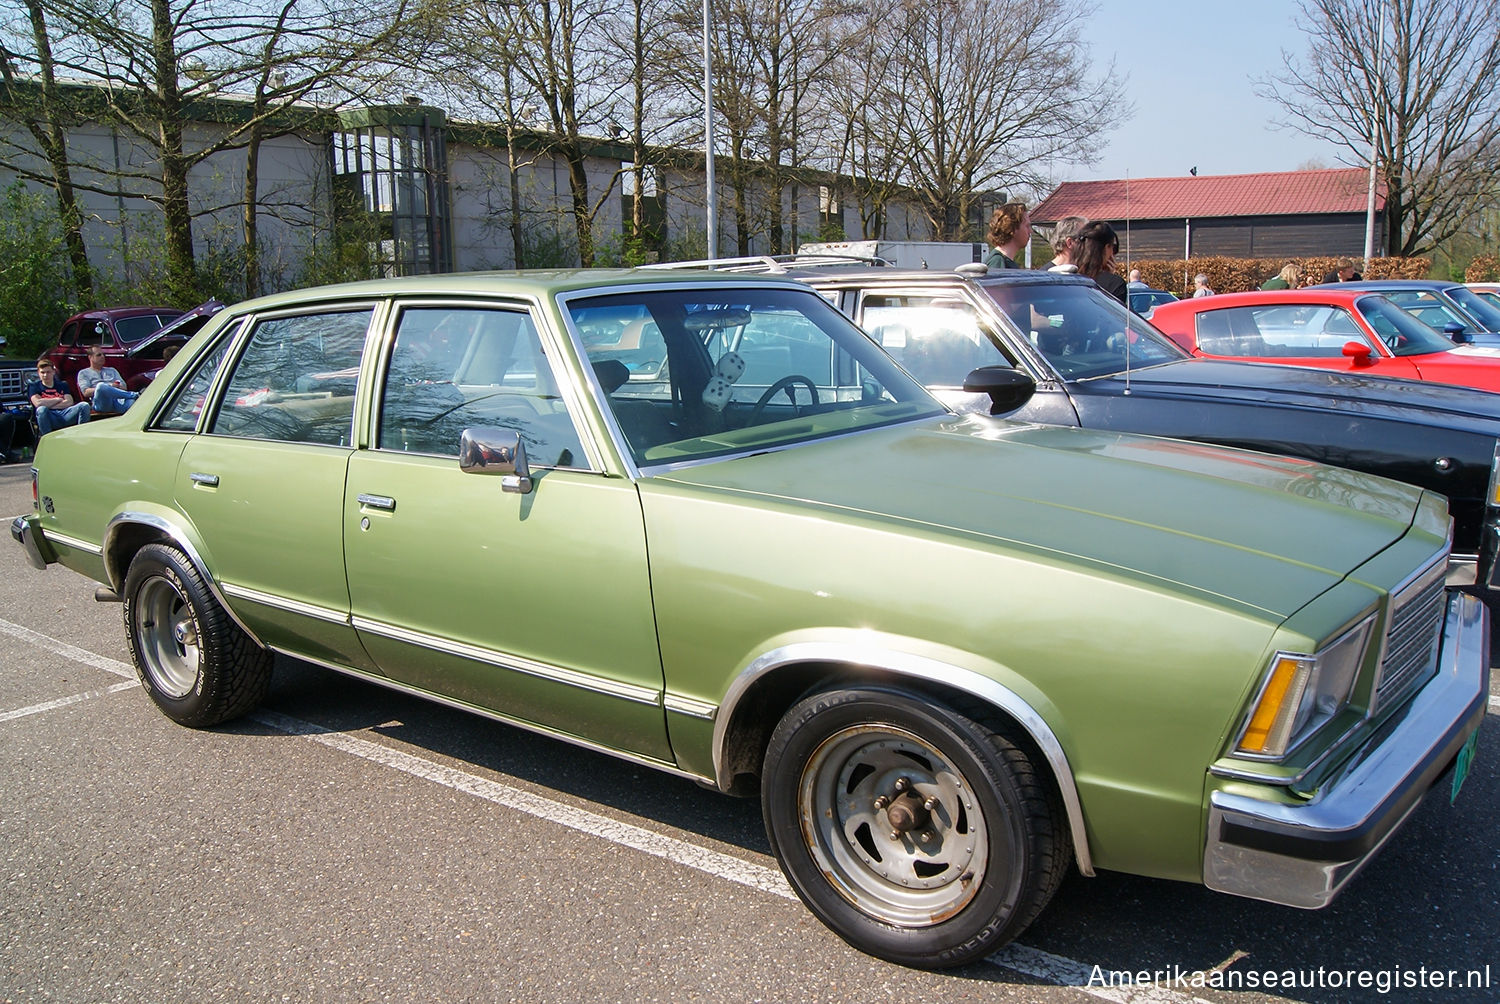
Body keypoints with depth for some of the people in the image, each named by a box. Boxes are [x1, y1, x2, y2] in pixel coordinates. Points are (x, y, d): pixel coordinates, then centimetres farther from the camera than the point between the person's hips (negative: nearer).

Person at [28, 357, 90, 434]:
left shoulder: (62, 384, 26)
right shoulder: (34, 386, 18)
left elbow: (69, 402, 7)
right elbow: (38, 403, -4)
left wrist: (48, 405, -2)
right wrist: (58, 399, 4)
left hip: (64, 415, 3)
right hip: (49, 418, -3)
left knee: (84, 405, -23)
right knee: (41, 409, -38)